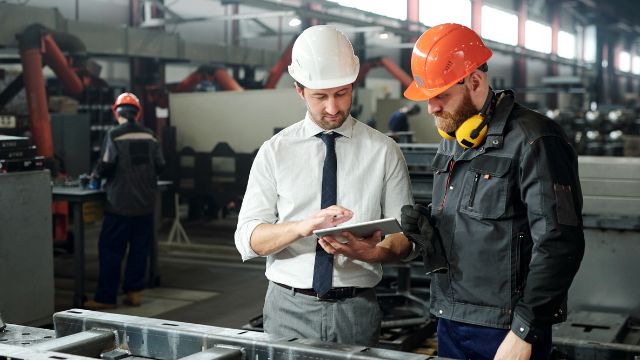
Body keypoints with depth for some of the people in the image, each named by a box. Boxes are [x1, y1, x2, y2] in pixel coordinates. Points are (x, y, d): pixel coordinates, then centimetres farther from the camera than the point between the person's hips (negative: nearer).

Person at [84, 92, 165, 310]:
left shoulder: (114, 135, -9)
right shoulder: (149, 136, 3)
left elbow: (106, 166, -14)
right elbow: (159, 166, 3)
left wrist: (98, 174, 7)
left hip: (120, 204, -4)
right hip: (145, 203, 4)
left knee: (111, 250, 2)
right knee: (140, 249, 11)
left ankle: (106, 297, 4)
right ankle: (134, 291, 15)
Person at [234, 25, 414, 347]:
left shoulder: (383, 151, 0)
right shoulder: (275, 151, 0)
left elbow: (404, 236, 0)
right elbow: (247, 239, -6)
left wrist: (371, 252, -22)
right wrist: (304, 226, -24)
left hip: (357, 310, 0)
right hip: (289, 309, 0)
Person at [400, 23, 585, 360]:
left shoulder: (533, 140, -14)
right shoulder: (450, 143, 12)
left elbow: (559, 244, -18)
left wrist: (524, 332, -18)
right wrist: (426, 230, -2)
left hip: (506, 332, -7)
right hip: (450, 323, 7)